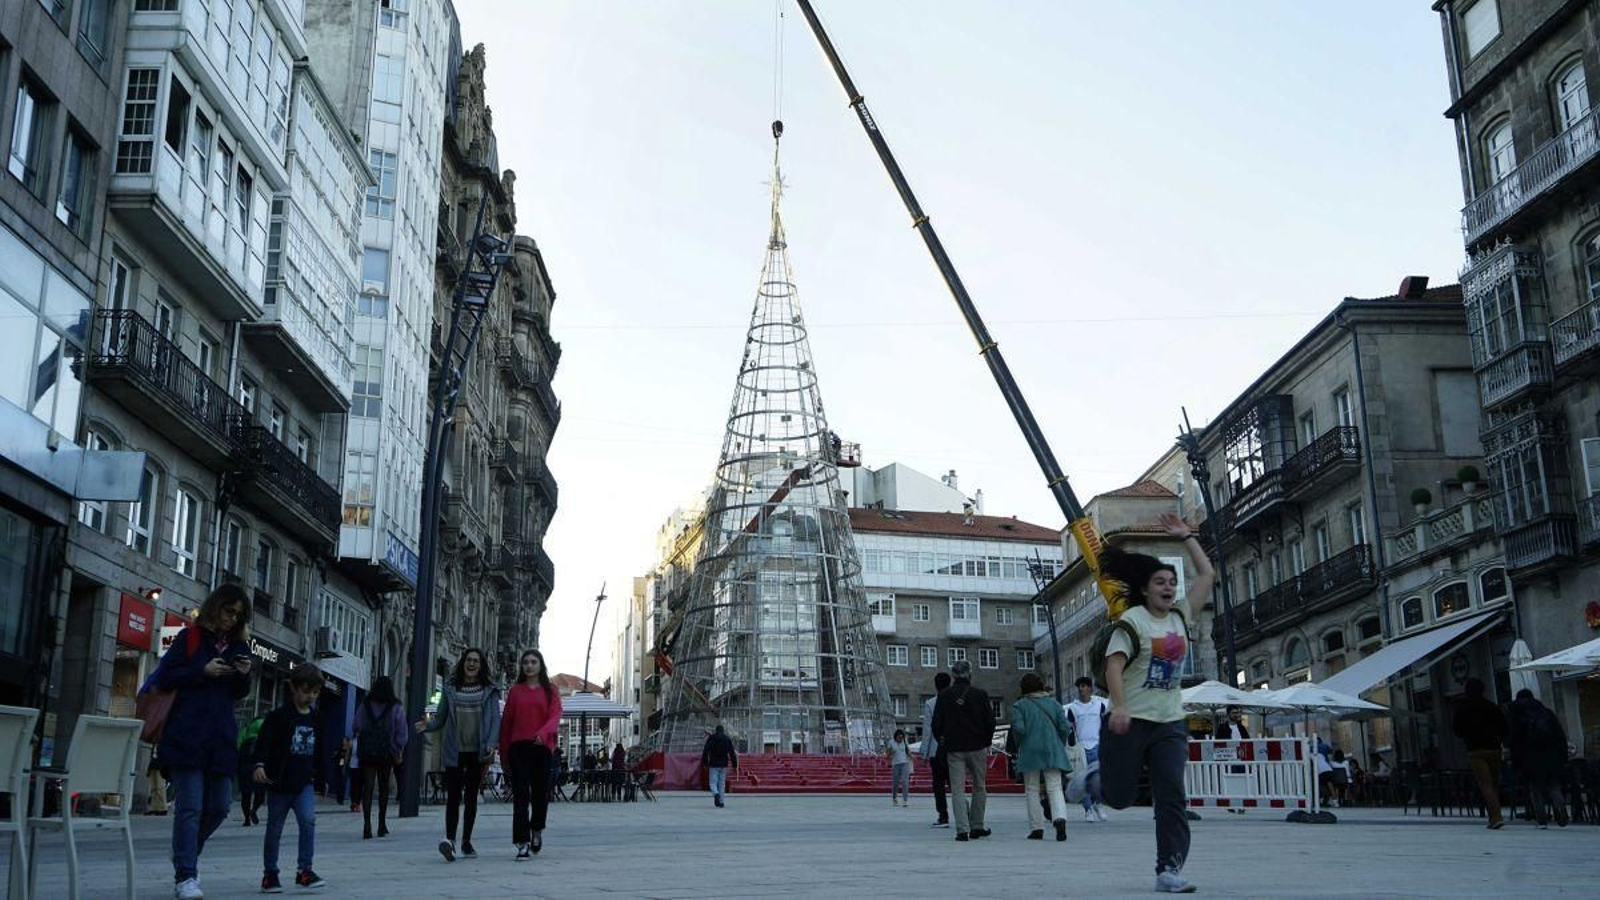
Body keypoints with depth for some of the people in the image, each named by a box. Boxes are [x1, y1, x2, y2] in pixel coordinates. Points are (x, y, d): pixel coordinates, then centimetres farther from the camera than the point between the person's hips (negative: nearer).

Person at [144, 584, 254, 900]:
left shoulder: (239, 645, 15)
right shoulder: (190, 637, 2)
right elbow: (166, 677, -2)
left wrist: (244, 675, -3)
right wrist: (203, 671, -13)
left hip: (222, 737, 5)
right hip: (187, 735, -5)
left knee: (219, 807, 8)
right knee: (189, 807, -7)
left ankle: (187, 854, 32)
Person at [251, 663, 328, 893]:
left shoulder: (315, 721, 9)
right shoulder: (278, 717, -7)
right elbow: (263, 742, -16)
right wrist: (258, 765, -32)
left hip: (303, 783, 3)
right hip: (279, 782, -3)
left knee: (308, 821, -14)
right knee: (274, 829, 8)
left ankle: (304, 869, -7)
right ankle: (269, 873, 21)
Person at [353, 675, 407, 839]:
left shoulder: (364, 705, 0)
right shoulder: (396, 708, -4)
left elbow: (356, 728, 2)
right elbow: (402, 734, -5)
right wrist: (399, 753, 4)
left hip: (366, 753, 0)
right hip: (387, 753, 0)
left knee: (367, 787, 0)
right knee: (384, 787, 14)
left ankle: (367, 825, -12)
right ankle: (382, 824, 20)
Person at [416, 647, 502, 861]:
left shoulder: (489, 691, 5)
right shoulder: (450, 688, 8)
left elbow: (495, 719, -1)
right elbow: (441, 718, 8)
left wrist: (492, 743, -16)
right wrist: (427, 726, -13)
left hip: (477, 752, 1)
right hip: (454, 752, 0)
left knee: (471, 797, 9)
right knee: (453, 796, -12)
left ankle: (466, 841, 18)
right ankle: (450, 838, -22)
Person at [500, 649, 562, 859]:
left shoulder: (550, 692, 7)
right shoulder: (515, 691, 10)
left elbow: (555, 716, -7)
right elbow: (506, 721, 10)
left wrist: (543, 733, -28)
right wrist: (503, 752, 6)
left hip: (542, 747, 0)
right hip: (518, 747, 0)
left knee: (541, 792, 6)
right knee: (520, 795, -6)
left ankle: (537, 829, 34)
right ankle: (523, 843, -6)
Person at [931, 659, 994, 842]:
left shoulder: (944, 695, -2)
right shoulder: (980, 695, -3)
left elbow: (936, 724, -1)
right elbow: (990, 721, -2)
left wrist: (942, 741, 15)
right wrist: (987, 741, 14)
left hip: (954, 748, 0)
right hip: (977, 747, 0)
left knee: (958, 789, 1)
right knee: (979, 787, 14)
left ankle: (962, 829, -8)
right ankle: (976, 827, 17)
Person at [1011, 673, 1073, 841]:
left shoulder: (1019, 705, -2)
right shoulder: (1054, 703, 8)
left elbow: (1018, 728, -13)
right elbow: (1065, 727, 2)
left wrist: (1020, 745, 4)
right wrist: (1060, 746, 15)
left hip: (1030, 753, -2)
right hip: (1053, 752, 2)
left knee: (1032, 790, 8)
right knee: (1055, 787, 0)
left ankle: (1036, 828, 6)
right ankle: (1060, 818, -25)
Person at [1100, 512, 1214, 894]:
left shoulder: (1180, 616, 10)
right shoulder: (1132, 620, -8)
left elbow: (1207, 575, 18)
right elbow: (1114, 665, -18)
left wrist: (1187, 537, 15)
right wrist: (1119, 706, -31)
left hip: (1170, 722, 5)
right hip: (1131, 722, -5)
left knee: (1172, 796, -6)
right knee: (1119, 797, 3)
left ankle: (1168, 870, -4)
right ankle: (1092, 780, 37)